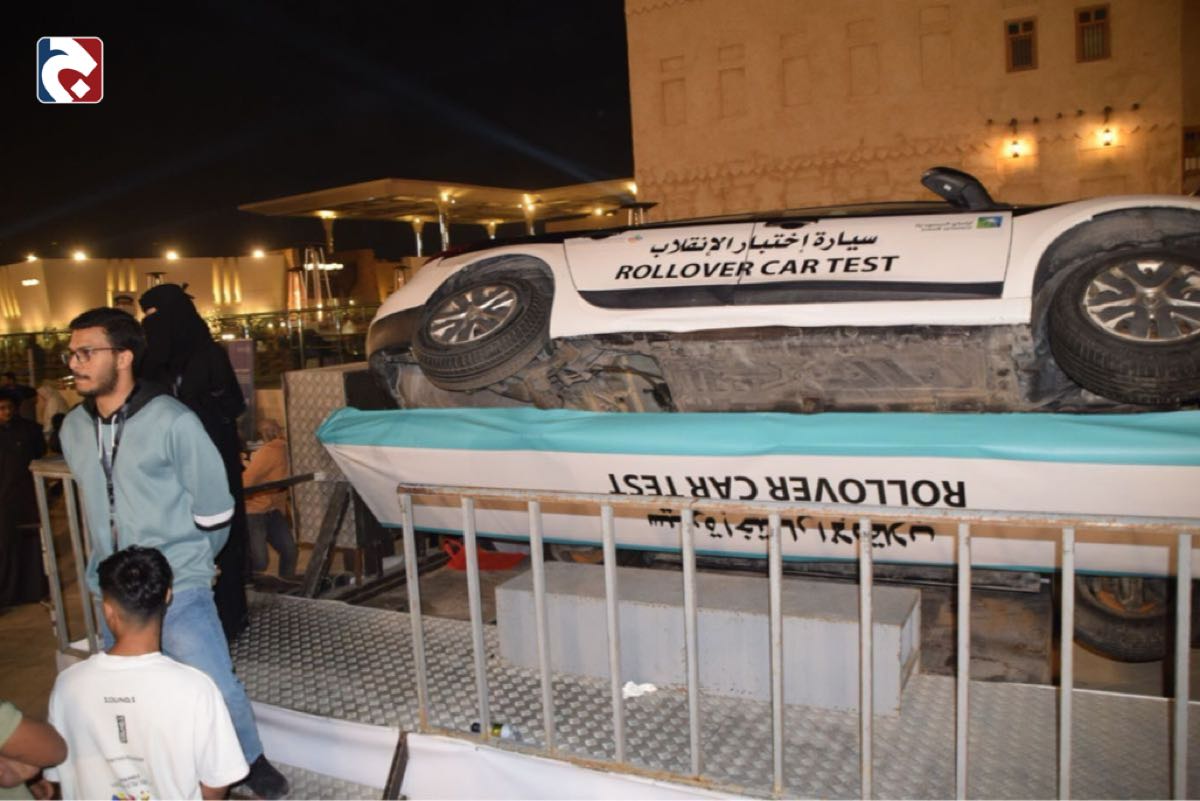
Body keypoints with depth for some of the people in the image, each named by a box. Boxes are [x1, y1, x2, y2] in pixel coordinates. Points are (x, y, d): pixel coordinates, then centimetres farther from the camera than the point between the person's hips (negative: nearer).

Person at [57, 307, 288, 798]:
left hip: (177, 589, -6)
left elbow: (214, 508, -8)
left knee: (215, 687, -2)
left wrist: (187, 561, 4)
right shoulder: (72, 429, 4)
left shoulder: (173, 422, -14)